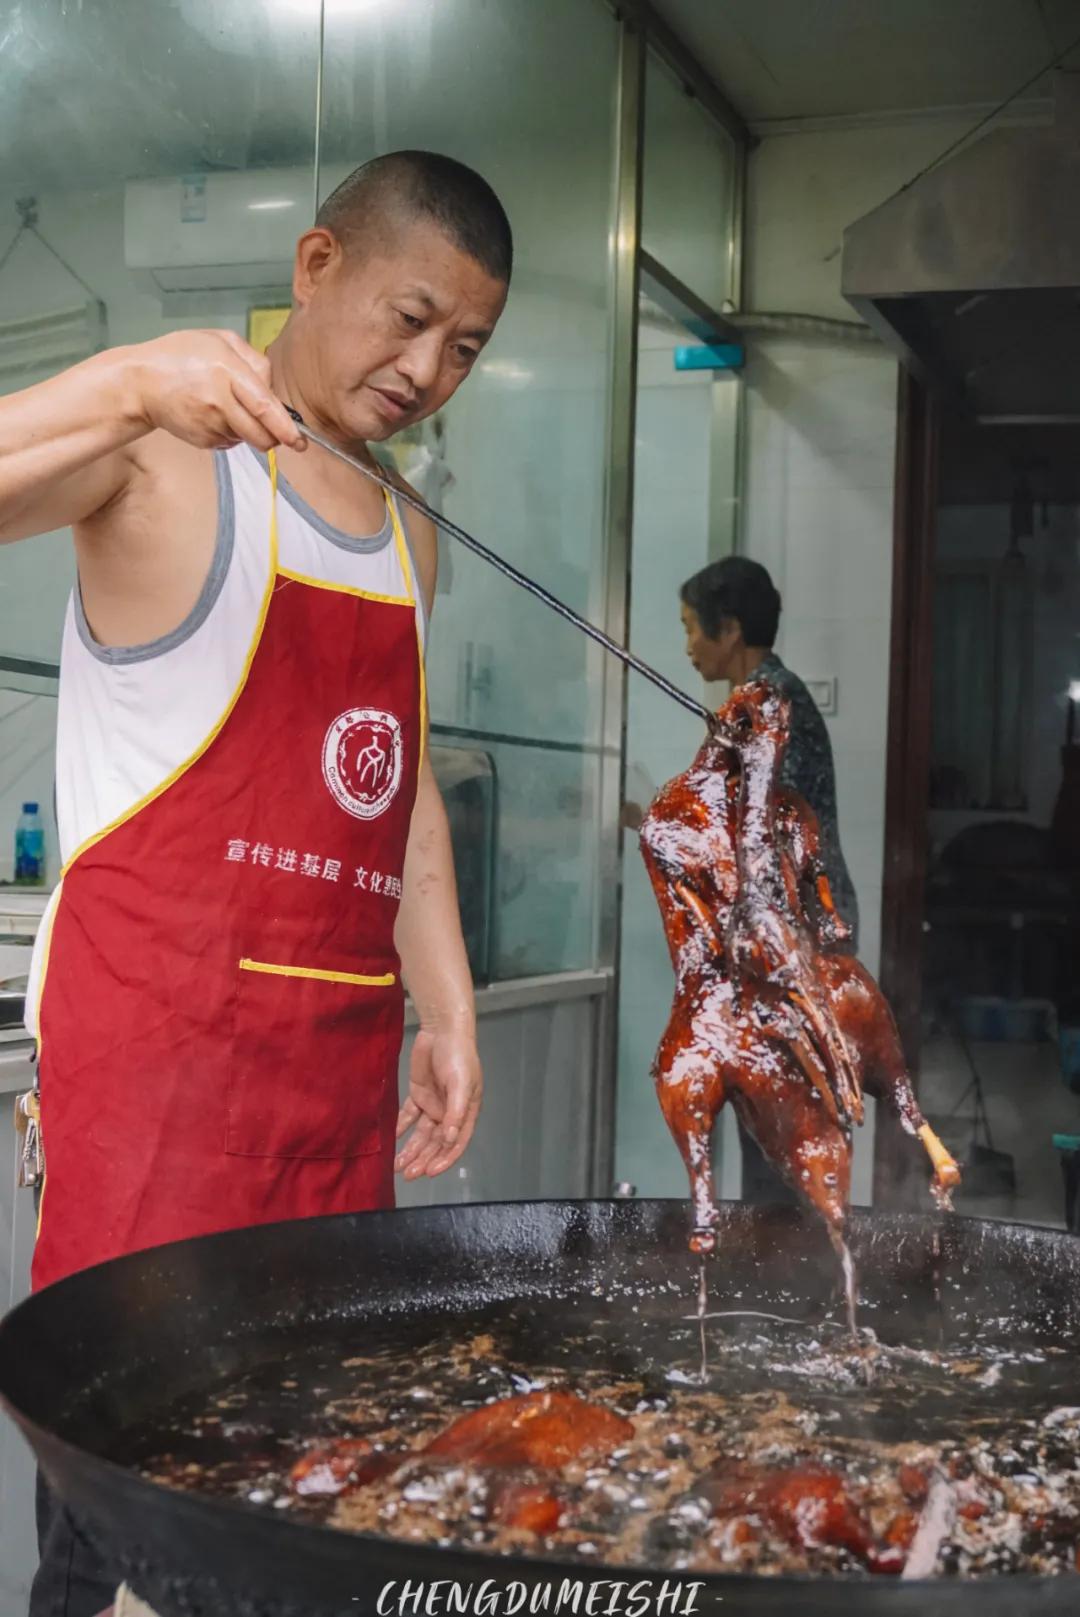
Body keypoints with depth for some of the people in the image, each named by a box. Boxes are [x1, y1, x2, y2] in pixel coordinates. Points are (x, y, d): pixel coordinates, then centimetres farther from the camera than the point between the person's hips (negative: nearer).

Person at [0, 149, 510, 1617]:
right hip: (160, 1008, -7)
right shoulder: (165, 457, -2)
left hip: (342, 1031, 7)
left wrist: (446, 1009, 15)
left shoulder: (409, 540, 19)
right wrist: (128, 390, -31)